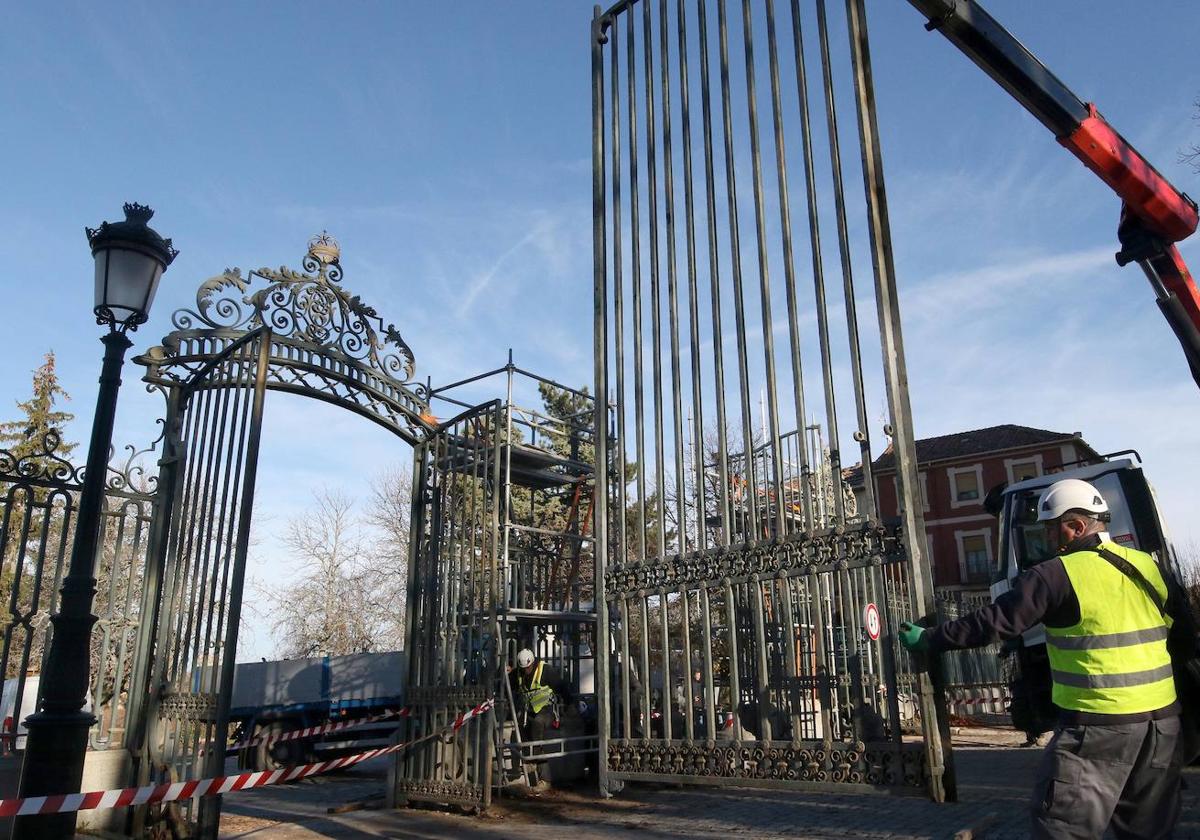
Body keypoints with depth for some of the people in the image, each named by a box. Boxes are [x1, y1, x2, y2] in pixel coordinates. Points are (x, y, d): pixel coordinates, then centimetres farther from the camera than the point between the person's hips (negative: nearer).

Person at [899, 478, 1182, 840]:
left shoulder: (1056, 575, -15)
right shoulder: (1147, 565, 6)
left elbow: (994, 622, -15)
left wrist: (927, 639, -6)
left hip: (1099, 722, -7)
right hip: (1162, 716, 7)